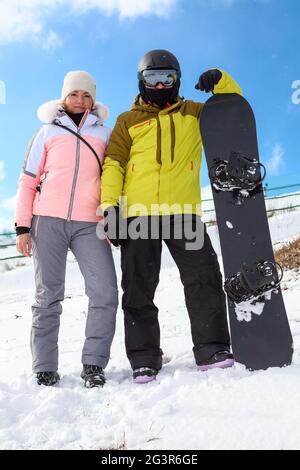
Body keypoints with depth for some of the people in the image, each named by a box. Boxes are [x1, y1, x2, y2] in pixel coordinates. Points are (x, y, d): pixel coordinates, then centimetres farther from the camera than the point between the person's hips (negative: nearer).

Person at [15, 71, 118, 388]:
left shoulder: (104, 135, 18)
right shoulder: (48, 133, 15)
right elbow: (28, 181, 11)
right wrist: (22, 226, 2)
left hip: (90, 224, 1)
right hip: (48, 220, 0)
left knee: (105, 294, -11)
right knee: (48, 297, 0)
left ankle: (93, 365, 1)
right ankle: (45, 370, 8)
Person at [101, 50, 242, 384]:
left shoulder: (193, 114, 19)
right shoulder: (128, 121, 16)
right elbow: (113, 165, 8)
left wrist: (220, 81, 1)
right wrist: (109, 204, -6)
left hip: (183, 212, 0)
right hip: (138, 212, 0)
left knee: (204, 278, -7)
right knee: (139, 289, 1)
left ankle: (211, 349, 2)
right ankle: (144, 359, 9)